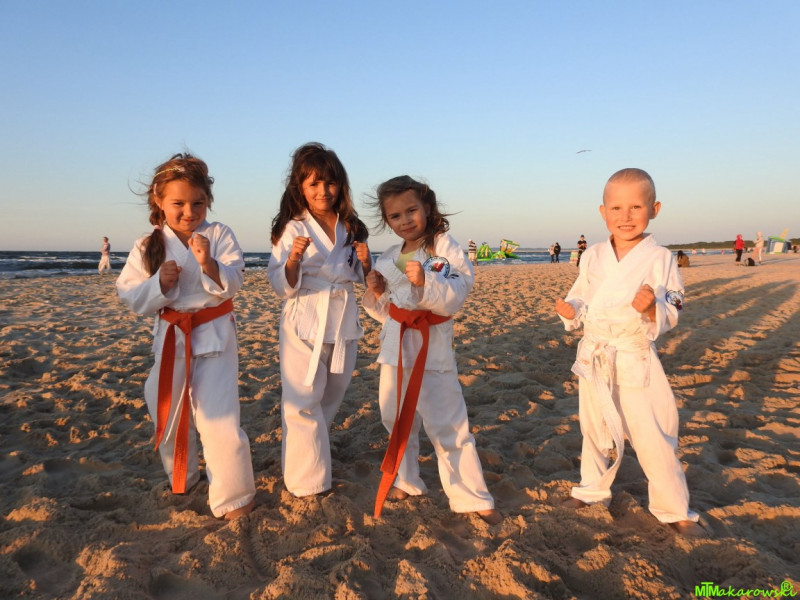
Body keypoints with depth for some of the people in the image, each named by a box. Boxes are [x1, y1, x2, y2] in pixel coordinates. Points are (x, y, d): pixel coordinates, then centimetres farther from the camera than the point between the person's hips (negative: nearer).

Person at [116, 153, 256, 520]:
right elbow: (130, 297, -3)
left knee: (219, 419, -8)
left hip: (214, 337, -3)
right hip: (170, 338, 4)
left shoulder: (219, 235, -7)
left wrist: (209, 264, -33)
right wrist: (159, 283, -20)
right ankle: (181, 481, 45)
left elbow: (232, 283, -15)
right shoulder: (147, 247, -1)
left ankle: (233, 497, 11)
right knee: (169, 415, 19)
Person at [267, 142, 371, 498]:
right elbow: (281, 288, -10)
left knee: (331, 400, 18)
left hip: (344, 325, 5)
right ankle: (307, 481, 12)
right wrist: (293, 260, -28)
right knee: (302, 404, -4)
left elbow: (361, 279, 15)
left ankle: (313, 452, 42)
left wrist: (365, 261, -6)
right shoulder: (292, 229, -7)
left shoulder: (351, 228, 6)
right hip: (304, 326, -5)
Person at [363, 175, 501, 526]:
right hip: (394, 348, 6)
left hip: (432, 349, -6)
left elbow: (454, 297, -21)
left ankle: (473, 499, 14)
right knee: (396, 421, 18)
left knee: (449, 427, -1)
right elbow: (384, 311, 13)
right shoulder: (387, 258, 7)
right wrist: (375, 293, -6)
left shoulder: (445, 248, -10)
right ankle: (405, 483, 38)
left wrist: (425, 282, -36)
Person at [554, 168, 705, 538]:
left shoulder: (660, 258, -10)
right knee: (594, 432, 19)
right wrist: (570, 311, -12)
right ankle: (593, 489, 41)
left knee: (654, 440, 4)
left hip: (637, 362, -3)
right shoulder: (593, 257, 0)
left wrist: (652, 308, -30)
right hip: (594, 359, 4)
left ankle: (675, 510, 24)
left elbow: (671, 317, -10)